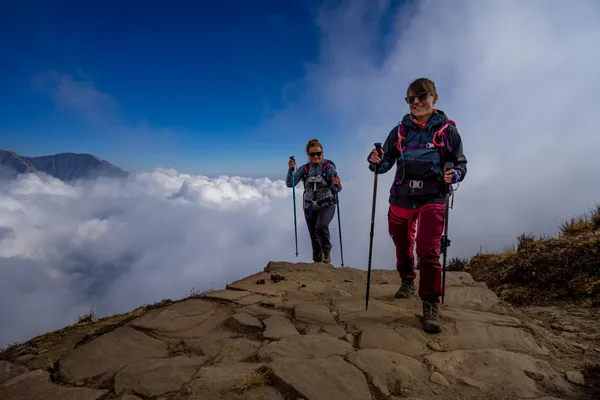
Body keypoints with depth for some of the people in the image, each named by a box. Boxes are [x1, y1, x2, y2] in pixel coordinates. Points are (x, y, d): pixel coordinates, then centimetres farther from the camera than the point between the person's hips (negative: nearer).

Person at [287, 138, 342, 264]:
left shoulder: (329, 167, -8)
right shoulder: (304, 169, 0)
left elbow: (337, 189, -11)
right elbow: (289, 184, -5)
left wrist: (337, 185, -33)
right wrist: (291, 169, -18)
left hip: (326, 205, -3)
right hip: (309, 207, 3)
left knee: (321, 227, -30)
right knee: (314, 237, 11)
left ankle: (326, 253, -4)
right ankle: (317, 262, 29)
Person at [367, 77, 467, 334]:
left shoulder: (446, 130, 1)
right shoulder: (399, 131, 8)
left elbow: (461, 163, 5)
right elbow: (386, 163, 7)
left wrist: (454, 175, -18)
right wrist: (376, 161, -16)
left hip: (432, 199, -3)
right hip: (401, 197, 4)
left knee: (428, 251, -14)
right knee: (402, 245, 18)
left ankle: (431, 305, 0)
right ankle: (407, 281, 45)